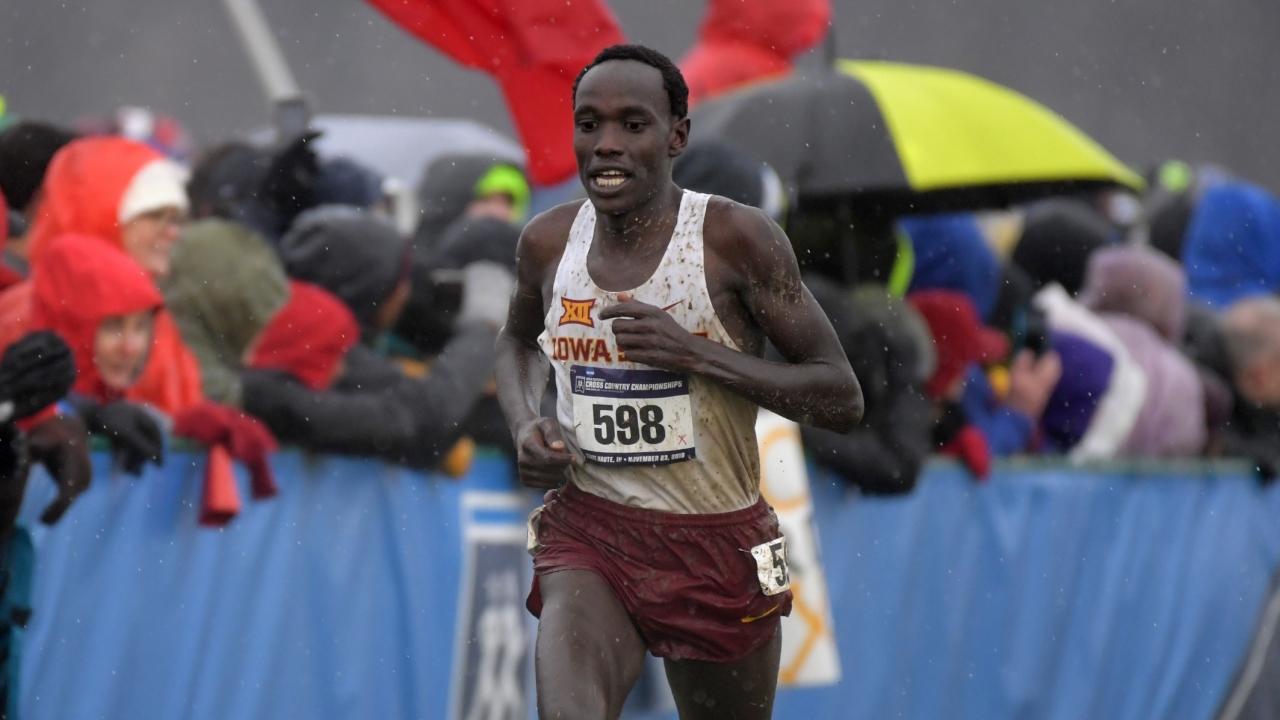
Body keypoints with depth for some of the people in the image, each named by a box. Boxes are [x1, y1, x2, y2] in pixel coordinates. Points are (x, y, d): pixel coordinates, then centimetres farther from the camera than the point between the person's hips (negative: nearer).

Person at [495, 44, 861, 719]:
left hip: (720, 546, -1)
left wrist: (695, 352, -22)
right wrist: (524, 424, 2)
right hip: (588, 535, 1)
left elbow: (841, 399, -11)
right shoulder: (549, 242, 0)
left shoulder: (737, 239, -12)